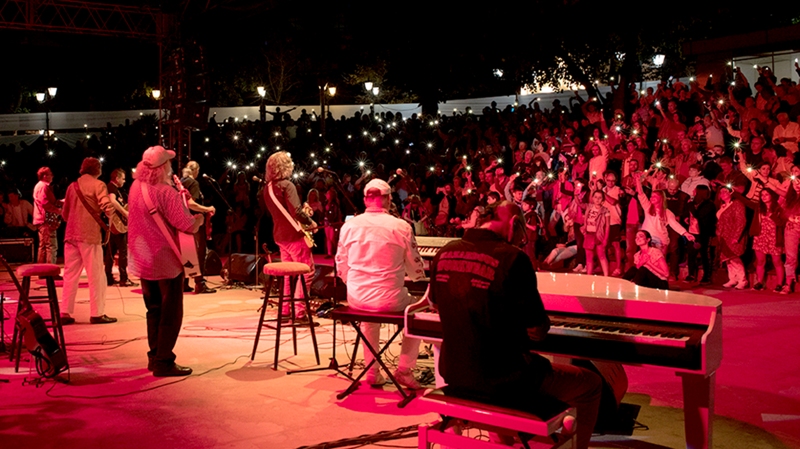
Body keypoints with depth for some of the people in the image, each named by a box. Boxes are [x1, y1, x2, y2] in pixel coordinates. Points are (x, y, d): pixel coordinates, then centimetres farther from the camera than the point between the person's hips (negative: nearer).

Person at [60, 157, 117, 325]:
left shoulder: (72, 186, 15)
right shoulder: (98, 185, -4)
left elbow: (65, 213, 21)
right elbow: (107, 207, -19)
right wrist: (111, 212, 2)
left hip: (71, 235, 6)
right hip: (90, 235, -6)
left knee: (70, 275, 10)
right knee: (96, 275, -1)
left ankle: (65, 313, 10)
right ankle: (97, 314, 0)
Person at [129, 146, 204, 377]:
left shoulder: (136, 187, 3)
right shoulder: (166, 192, -21)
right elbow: (189, 226, -25)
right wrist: (198, 218, -5)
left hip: (144, 260, 8)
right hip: (166, 261, -8)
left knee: (154, 310, 18)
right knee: (170, 314, 2)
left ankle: (154, 357, 26)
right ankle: (164, 363, 4)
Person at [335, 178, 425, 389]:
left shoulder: (349, 226, -2)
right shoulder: (401, 227, -9)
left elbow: (342, 268, 8)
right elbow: (416, 270, 1)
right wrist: (417, 276, 25)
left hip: (356, 299, 3)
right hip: (390, 300, -3)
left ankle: (372, 371, 35)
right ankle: (404, 370, 21)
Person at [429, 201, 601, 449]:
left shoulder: (445, 254, -1)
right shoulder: (512, 258, -20)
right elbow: (538, 330, -15)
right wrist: (541, 324, 9)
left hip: (454, 373, 7)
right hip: (502, 382, -7)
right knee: (591, 385, 15)